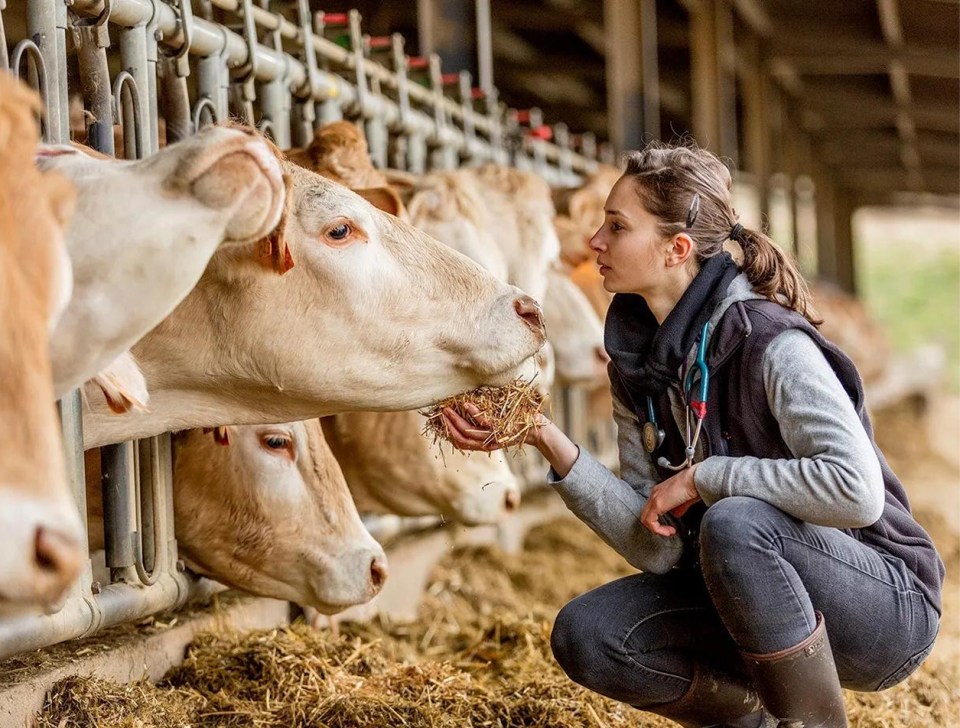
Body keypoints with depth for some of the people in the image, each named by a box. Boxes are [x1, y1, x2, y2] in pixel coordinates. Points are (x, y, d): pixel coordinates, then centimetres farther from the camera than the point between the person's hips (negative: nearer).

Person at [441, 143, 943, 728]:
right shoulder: (637, 361, 0)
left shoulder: (772, 345, -21)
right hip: (747, 599, 7)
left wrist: (704, 477, -24)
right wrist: (548, 440, -16)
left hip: (888, 603, -7)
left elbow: (857, 490, -34)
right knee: (584, 635, -11)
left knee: (732, 524, -34)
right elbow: (659, 549, -6)